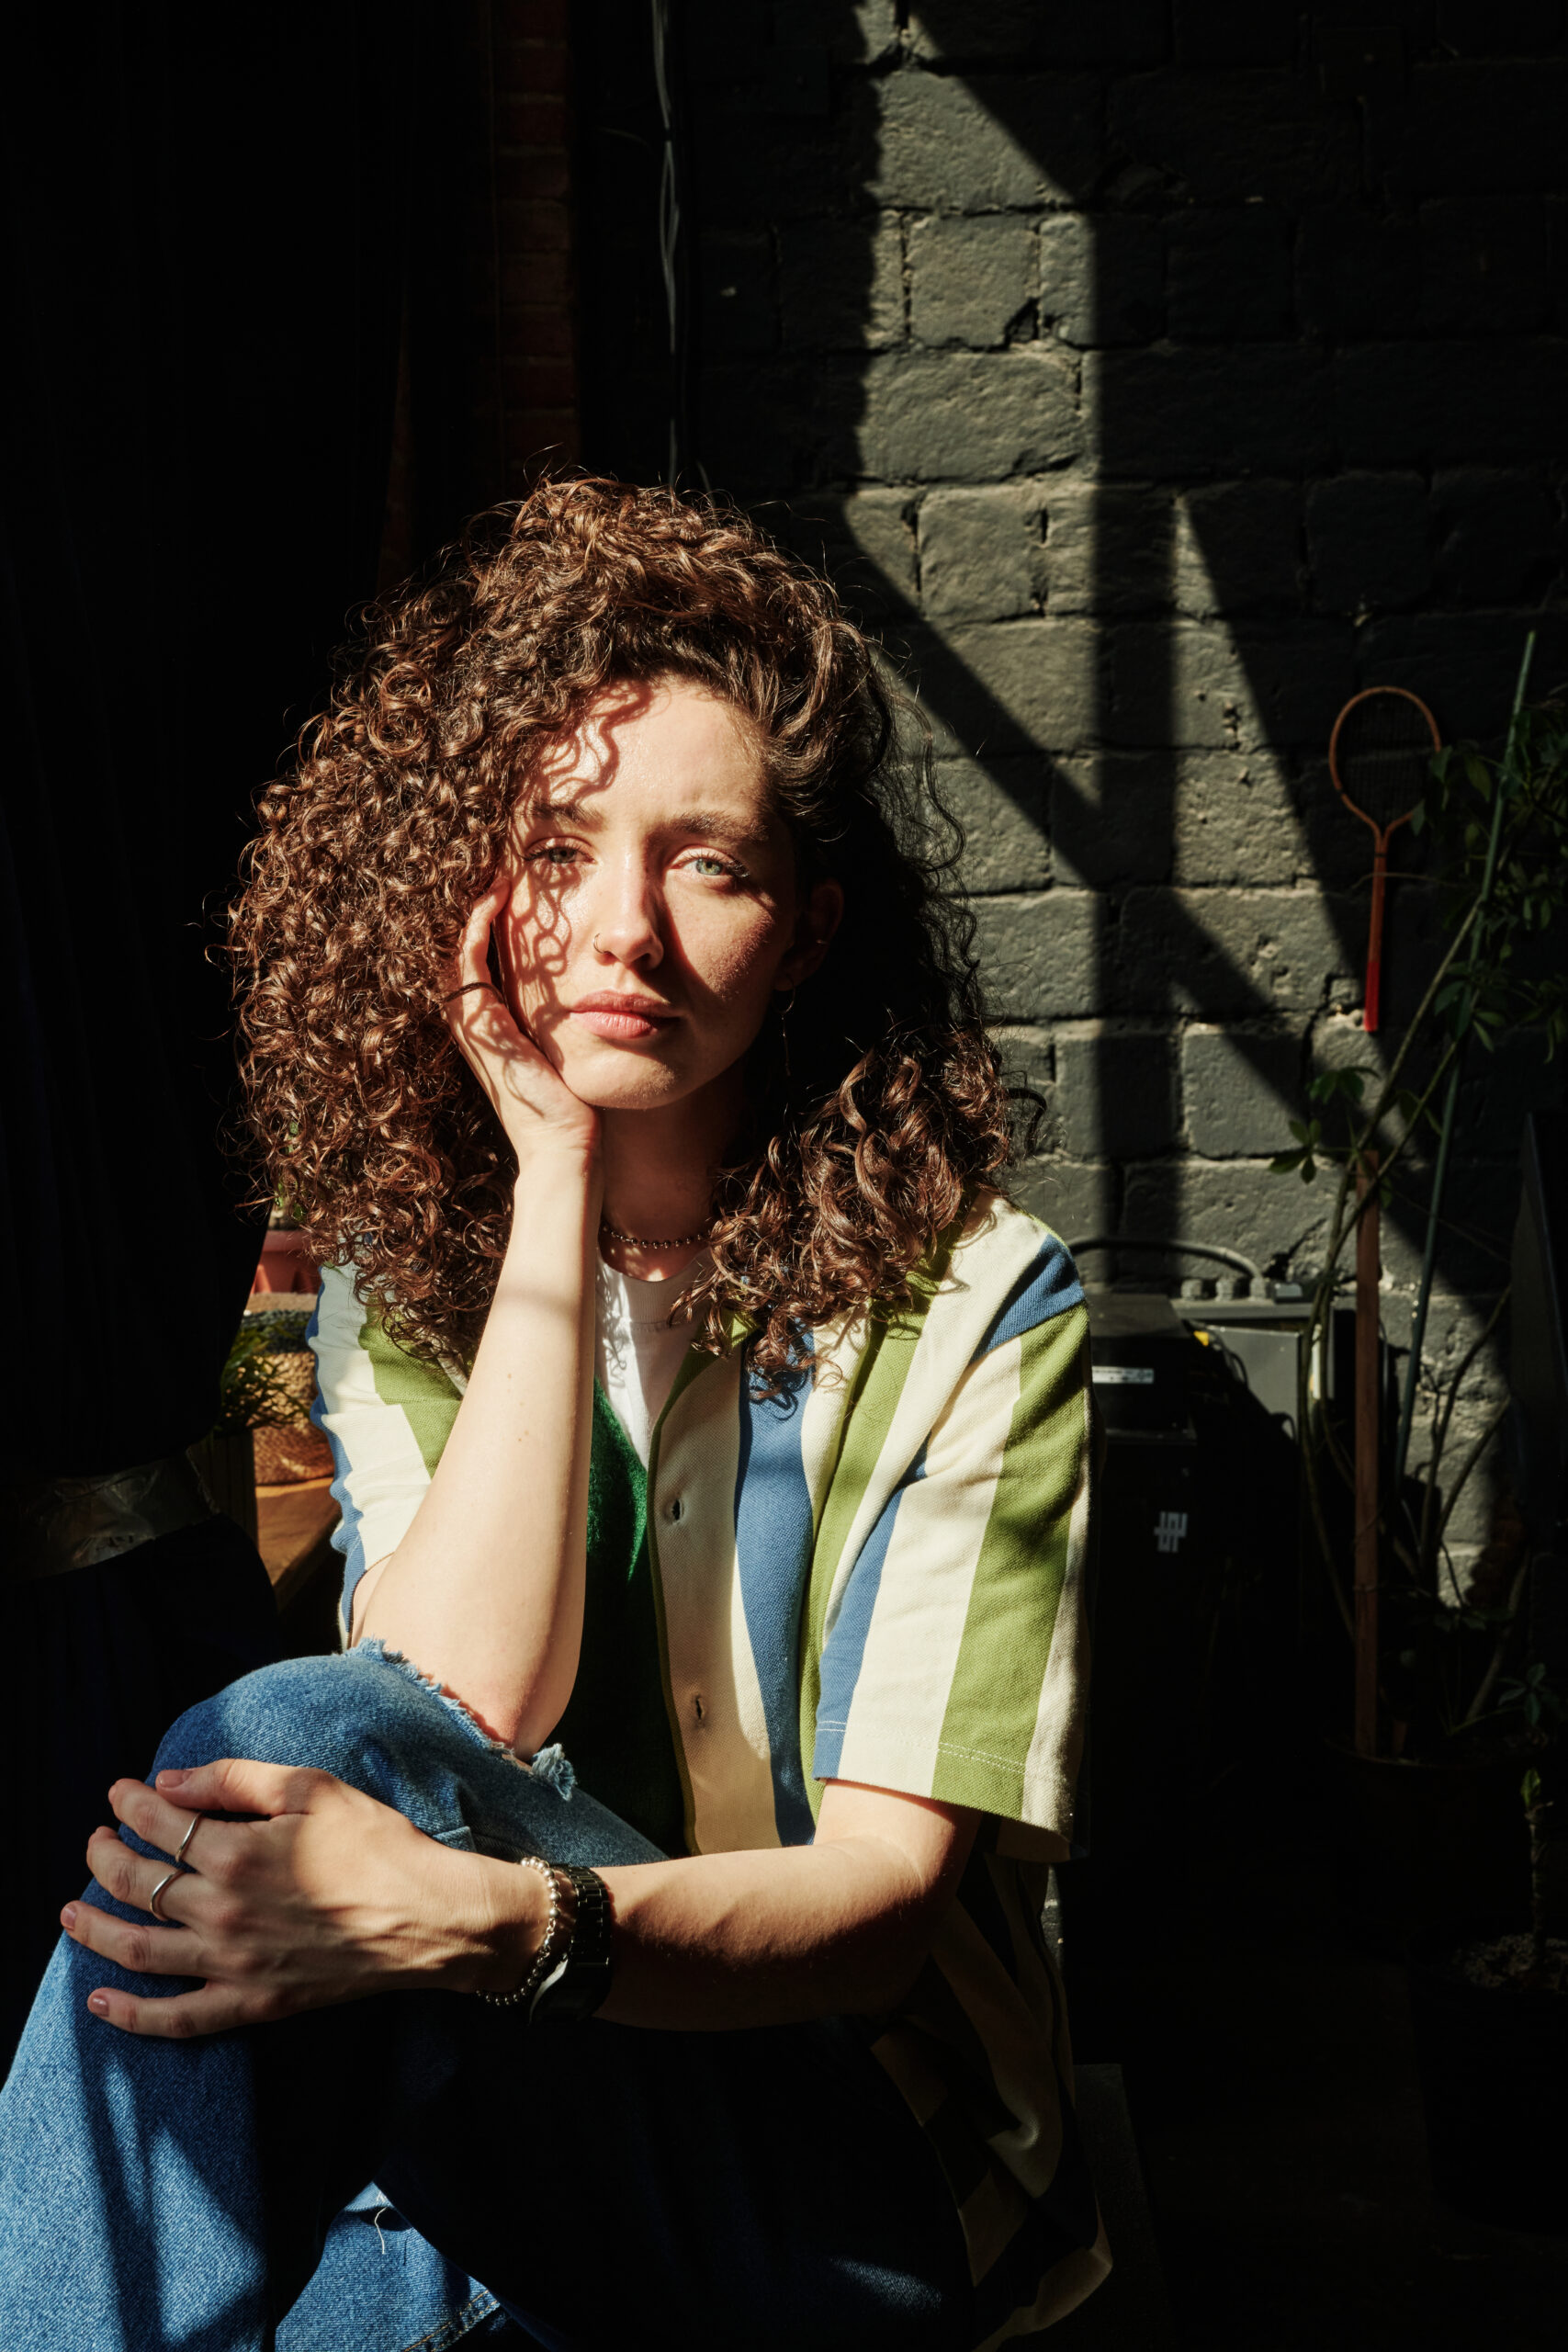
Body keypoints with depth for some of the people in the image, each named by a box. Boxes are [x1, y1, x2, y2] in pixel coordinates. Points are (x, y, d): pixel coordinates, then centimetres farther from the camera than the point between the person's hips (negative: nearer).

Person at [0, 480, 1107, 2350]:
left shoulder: (967, 1305, -7)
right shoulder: (396, 1291, 4)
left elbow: (892, 1888, -14)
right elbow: (465, 1705, -14)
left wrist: (483, 1920, -34)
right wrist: (554, 1192, -14)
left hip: (865, 2175, -3)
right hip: (493, 2130, 3)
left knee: (304, 1739, -29)